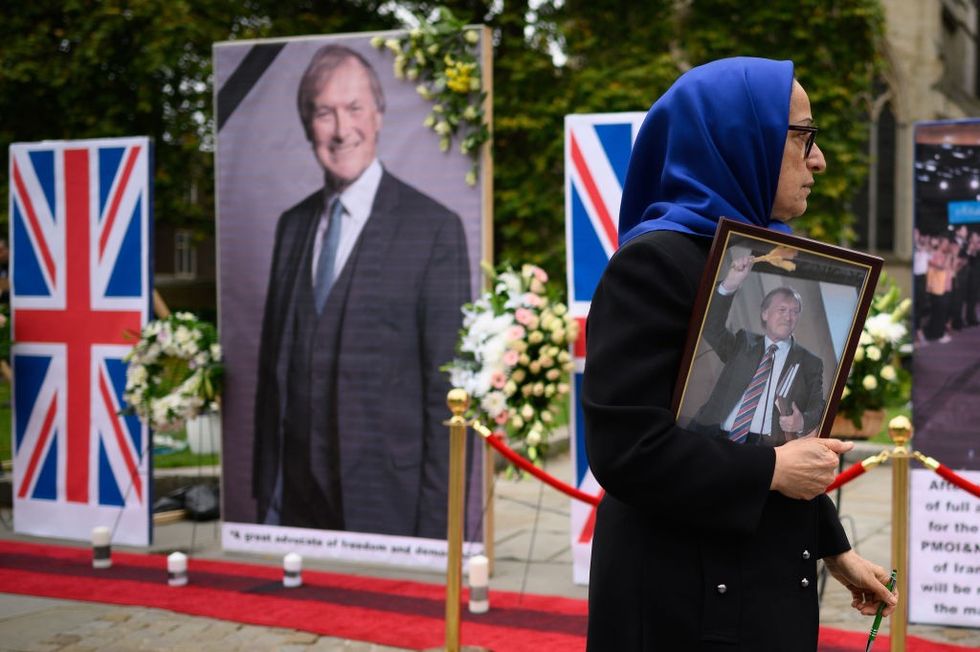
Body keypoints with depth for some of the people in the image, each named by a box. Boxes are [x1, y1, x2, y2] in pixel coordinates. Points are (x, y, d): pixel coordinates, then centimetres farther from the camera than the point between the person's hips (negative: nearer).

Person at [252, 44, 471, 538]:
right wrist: (265, 490, 11)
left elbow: (448, 391, -10)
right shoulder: (292, 225, 9)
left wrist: (437, 529, -12)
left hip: (387, 505, -5)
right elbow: (273, 364, 13)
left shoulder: (434, 228, -9)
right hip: (295, 498, 5)